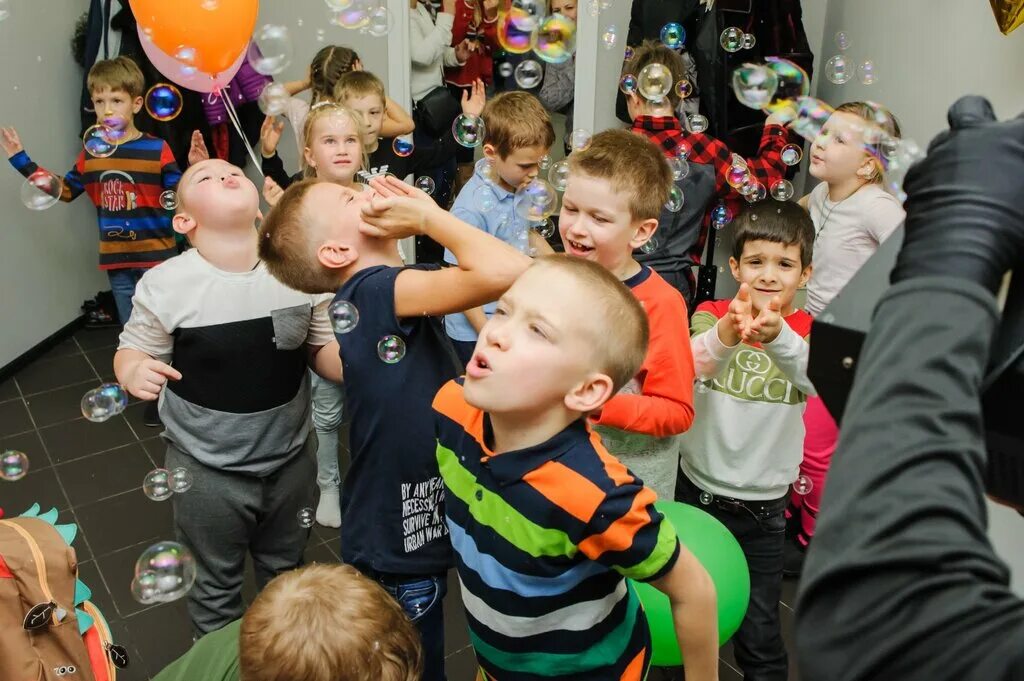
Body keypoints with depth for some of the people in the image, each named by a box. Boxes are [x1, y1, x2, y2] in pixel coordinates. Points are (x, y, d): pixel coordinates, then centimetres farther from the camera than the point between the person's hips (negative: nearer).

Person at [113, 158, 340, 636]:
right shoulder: (165, 285, -19)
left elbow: (324, 351, 0)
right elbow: (134, 351, -4)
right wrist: (134, 373, -28)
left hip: (291, 457, 3)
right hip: (208, 469, -2)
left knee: (285, 571, 27)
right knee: (215, 584, 21)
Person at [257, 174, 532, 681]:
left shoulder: (368, 295, 4)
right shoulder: (377, 289, -24)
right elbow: (505, 271, -36)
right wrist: (427, 215, -23)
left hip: (413, 528, 9)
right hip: (399, 543, -9)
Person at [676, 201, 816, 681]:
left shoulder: (808, 330, -8)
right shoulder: (712, 315, -7)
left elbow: (814, 379, -30)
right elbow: (689, 365, -28)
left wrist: (777, 336, -51)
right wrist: (725, 335, -50)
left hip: (763, 504, -1)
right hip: (696, 489, 1)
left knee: (759, 632, 9)